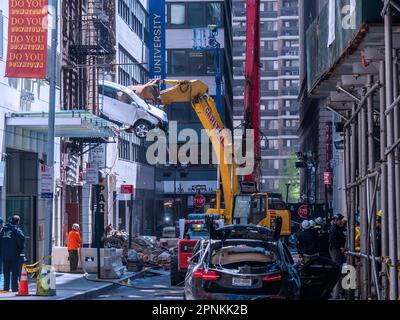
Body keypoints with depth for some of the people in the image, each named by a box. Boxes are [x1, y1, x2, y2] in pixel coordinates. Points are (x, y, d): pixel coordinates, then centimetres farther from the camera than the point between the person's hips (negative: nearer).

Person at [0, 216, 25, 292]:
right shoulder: (17, 230, -9)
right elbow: (21, 239, -19)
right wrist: (21, 249, -1)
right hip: (14, 254, -5)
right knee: (14, 272, 0)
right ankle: (14, 288, -1)